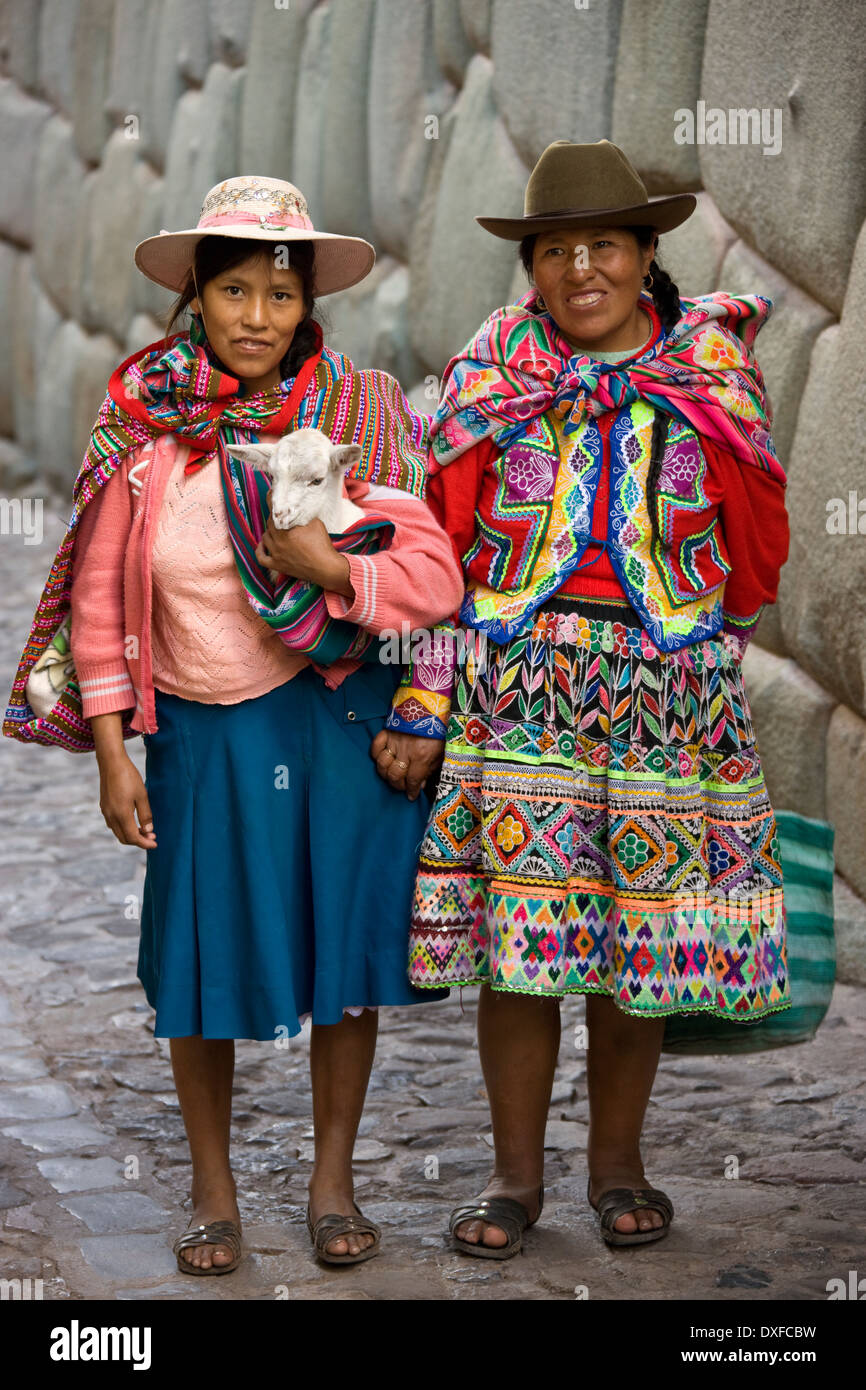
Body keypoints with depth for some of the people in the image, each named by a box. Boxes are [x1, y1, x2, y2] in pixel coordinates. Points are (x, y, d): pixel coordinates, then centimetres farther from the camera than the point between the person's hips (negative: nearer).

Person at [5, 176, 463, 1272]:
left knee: (343, 948, 7)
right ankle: (213, 1193, 24)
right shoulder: (143, 421, -4)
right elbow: (99, 595, 0)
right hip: (203, 730, 0)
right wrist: (111, 751, -3)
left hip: (340, 721, 0)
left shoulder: (360, 413, -5)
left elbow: (436, 580, -8)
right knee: (203, 959, 7)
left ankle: (332, 1180, 25)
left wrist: (329, 567, -23)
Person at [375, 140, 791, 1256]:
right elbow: (438, 543, 1)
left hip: (666, 691, 1)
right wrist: (421, 706, -3)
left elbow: (757, 536, 14)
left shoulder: (713, 361, 4)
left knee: (637, 947, 6)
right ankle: (516, 1173, 16)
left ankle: (618, 1163, 23)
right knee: (516, 944, 1)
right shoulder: (494, 368, 3)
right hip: (514, 689, 0)